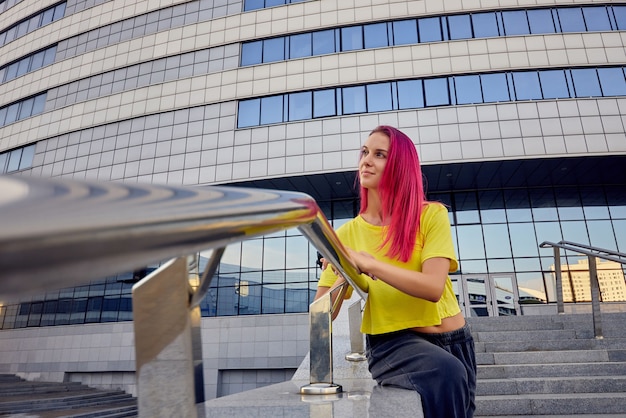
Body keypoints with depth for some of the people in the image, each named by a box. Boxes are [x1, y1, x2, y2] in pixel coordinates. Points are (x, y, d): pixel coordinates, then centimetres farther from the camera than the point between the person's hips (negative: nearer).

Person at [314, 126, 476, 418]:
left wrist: (366, 263, -28)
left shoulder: (431, 215, -6)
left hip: (450, 342, 2)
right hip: (390, 342, -1)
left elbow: (433, 287, -21)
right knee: (445, 374, -29)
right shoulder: (347, 234, -1)